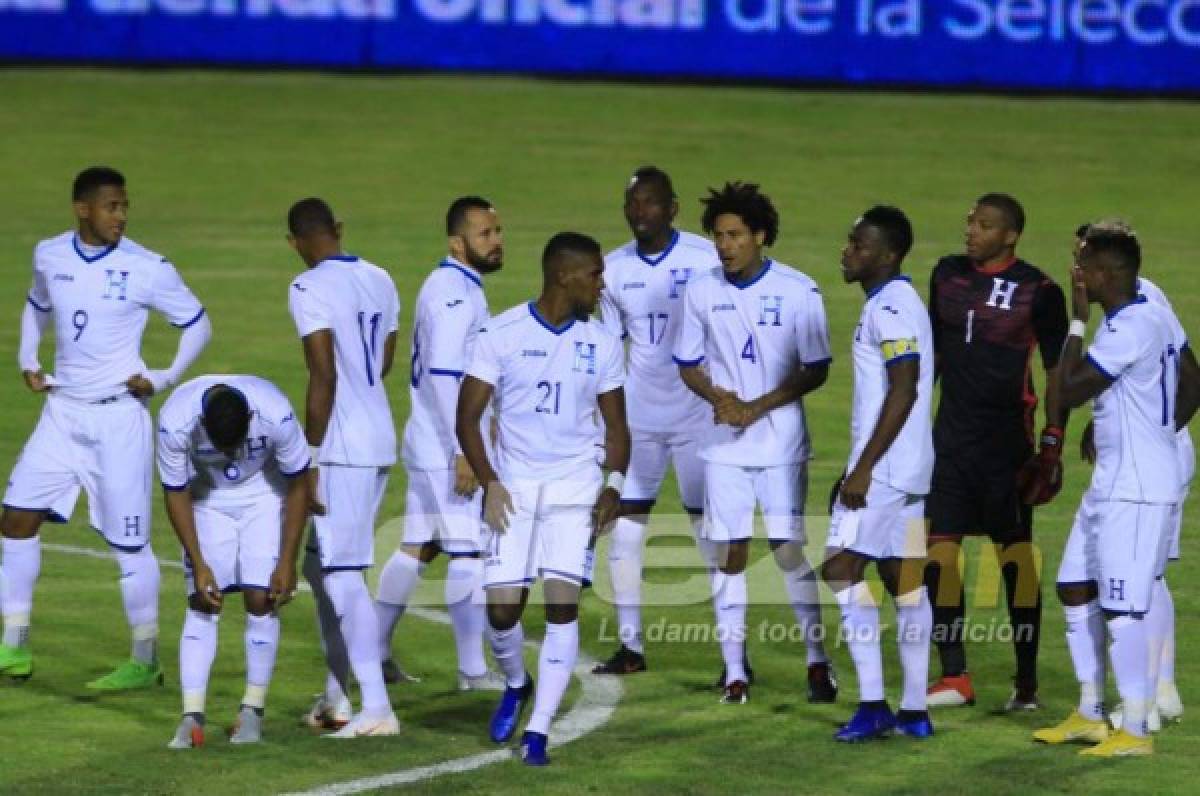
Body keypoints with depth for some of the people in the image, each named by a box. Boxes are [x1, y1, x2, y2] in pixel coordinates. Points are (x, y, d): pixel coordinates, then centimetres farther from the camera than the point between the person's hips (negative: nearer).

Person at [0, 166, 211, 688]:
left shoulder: (146, 269, -10)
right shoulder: (49, 257, 2)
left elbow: (197, 324, 2)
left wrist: (166, 379, -8)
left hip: (118, 415, -5)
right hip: (62, 411, 5)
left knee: (128, 541, -3)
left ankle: (146, 661, 9)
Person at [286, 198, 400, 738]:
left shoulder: (311, 289, -13)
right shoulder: (380, 281, 12)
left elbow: (324, 376, -19)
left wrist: (309, 458, -15)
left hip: (341, 446, -9)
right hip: (381, 439, 9)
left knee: (341, 574, -6)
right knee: (321, 563, 19)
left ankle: (376, 708, -9)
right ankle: (335, 695, 24)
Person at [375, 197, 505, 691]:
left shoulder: (457, 288, 14)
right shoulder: (455, 293, -17)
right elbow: (442, 373, -23)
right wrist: (462, 451, -24)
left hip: (430, 445, 10)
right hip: (447, 447, -10)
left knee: (418, 547, 14)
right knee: (468, 552, -4)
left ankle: (375, 651, 19)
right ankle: (472, 670, 0)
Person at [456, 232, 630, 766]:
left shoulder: (602, 345, 3)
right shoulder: (502, 334, -6)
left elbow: (616, 425, 12)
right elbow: (467, 418, -4)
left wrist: (614, 483, -4)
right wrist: (489, 483, -14)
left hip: (575, 488, 1)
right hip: (513, 487, -1)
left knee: (563, 603, -10)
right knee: (502, 605, -4)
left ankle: (537, 730, -6)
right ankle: (516, 685, 29)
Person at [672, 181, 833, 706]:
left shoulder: (798, 291, -8)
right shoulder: (702, 292, 2)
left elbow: (816, 370, -6)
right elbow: (688, 364, 10)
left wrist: (758, 406, -15)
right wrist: (718, 397, -10)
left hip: (781, 441, -3)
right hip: (723, 444, 3)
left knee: (789, 549, -5)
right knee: (728, 554, 2)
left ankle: (817, 657, 10)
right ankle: (734, 671, 9)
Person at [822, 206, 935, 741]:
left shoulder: (889, 306, -15)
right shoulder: (896, 302, 17)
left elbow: (903, 390, -22)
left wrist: (864, 467, -21)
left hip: (881, 469, -10)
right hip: (909, 470, 10)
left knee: (842, 569, -10)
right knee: (904, 580, 10)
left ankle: (873, 705, -13)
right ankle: (913, 711, 12)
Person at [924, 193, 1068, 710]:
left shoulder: (1038, 292, -7)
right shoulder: (947, 275, 8)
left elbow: (1058, 371, -3)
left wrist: (1052, 442, -8)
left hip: (1007, 441, -5)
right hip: (951, 433, 5)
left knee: (1015, 552, 1)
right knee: (939, 548, -3)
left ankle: (1027, 683, 9)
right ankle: (954, 678, 2)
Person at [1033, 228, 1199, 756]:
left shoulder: (1130, 327, -20)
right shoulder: (1157, 318, 11)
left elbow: (1069, 390, -17)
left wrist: (1078, 320, -10)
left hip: (1137, 490, -11)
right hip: (1110, 482, 11)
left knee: (1122, 607, -7)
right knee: (1075, 588, 16)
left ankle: (1135, 731, -2)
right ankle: (1089, 716, 24)